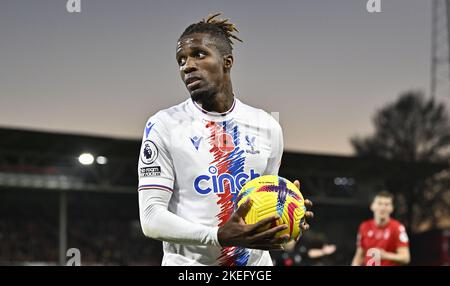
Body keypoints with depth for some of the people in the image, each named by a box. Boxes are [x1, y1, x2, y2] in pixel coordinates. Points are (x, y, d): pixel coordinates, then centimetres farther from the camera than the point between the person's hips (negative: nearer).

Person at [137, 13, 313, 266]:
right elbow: (152, 218, -13)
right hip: (189, 263, -3)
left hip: (255, 262, 3)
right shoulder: (165, 126, -7)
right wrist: (220, 236, -25)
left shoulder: (267, 126, 4)